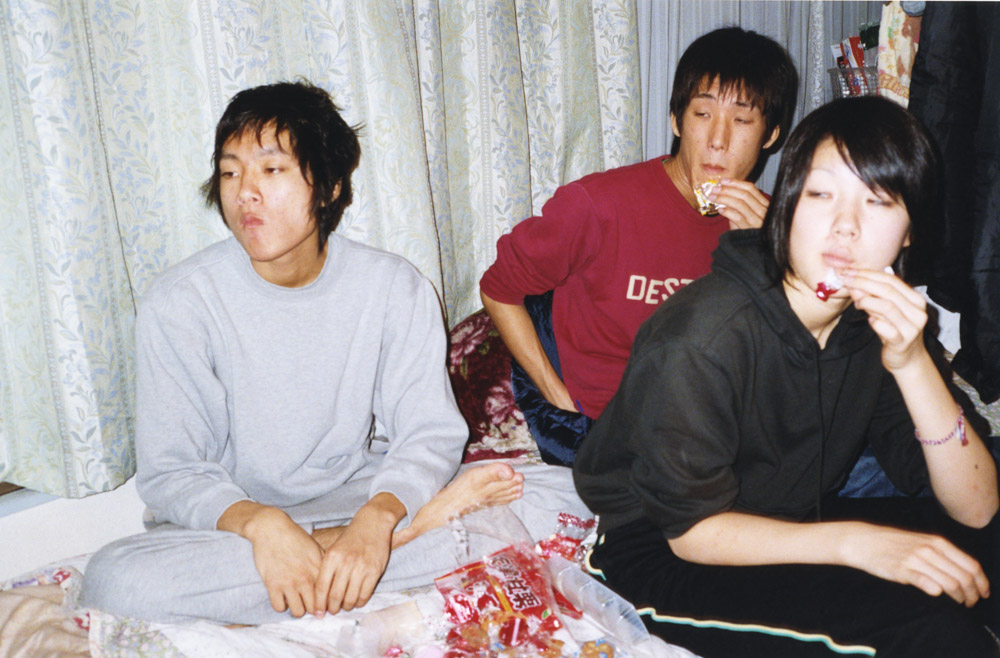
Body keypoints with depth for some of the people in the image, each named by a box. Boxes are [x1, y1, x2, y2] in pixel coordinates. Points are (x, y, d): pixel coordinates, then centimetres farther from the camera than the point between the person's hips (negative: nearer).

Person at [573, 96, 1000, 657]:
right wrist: (853, 542, -30)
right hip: (667, 555, -6)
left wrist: (913, 364, -25)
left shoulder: (884, 321, -7)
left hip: (790, 527, 7)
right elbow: (691, 530, -19)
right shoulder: (703, 336, -26)